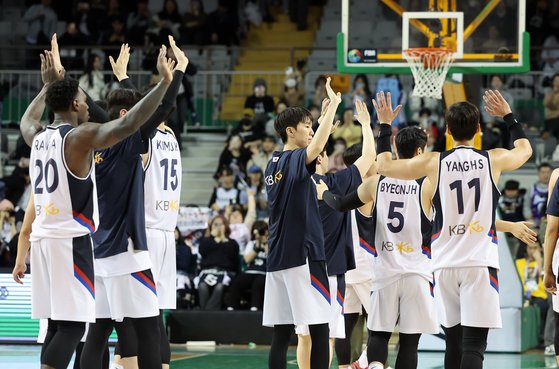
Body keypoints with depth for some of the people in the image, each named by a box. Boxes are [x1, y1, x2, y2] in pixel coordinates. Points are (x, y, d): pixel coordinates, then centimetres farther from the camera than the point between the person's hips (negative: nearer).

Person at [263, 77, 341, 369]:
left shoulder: (274, 163, 15)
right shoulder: (295, 160, -9)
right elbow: (316, 147, -32)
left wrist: (326, 113, 37)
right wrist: (333, 105, -26)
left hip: (278, 257, 9)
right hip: (303, 254, -9)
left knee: (281, 332, 6)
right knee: (319, 328, -7)